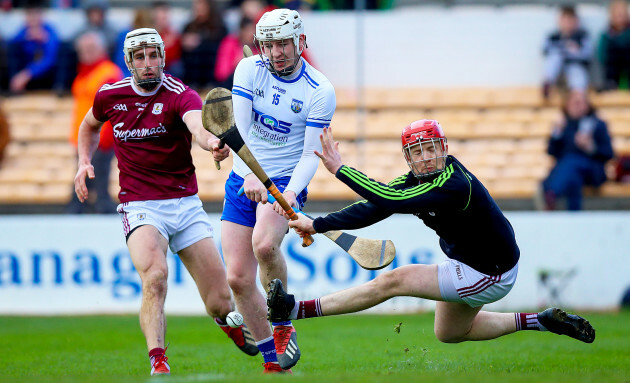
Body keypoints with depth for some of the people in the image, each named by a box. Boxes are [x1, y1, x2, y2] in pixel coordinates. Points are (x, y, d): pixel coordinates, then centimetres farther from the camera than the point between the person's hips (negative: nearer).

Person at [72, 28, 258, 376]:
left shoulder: (180, 95, -11)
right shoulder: (110, 96, 1)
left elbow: (198, 126, -34)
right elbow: (90, 126, 25)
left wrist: (213, 142, -57)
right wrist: (84, 161, 7)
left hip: (185, 204, 0)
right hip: (139, 207, 0)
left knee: (220, 303, 2)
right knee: (155, 275, -31)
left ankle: (231, 322, 38)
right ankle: (157, 361, -29)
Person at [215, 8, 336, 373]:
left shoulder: (320, 91, -11)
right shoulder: (249, 69, -4)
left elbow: (312, 154, -12)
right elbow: (238, 127, -13)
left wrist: (291, 193, -30)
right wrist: (249, 174, -30)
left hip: (286, 181, -4)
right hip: (243, 179, 4)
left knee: (264, 243, -33)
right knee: (238, 279, -4)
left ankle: (283, 326, -10)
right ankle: (273, 360, 11)